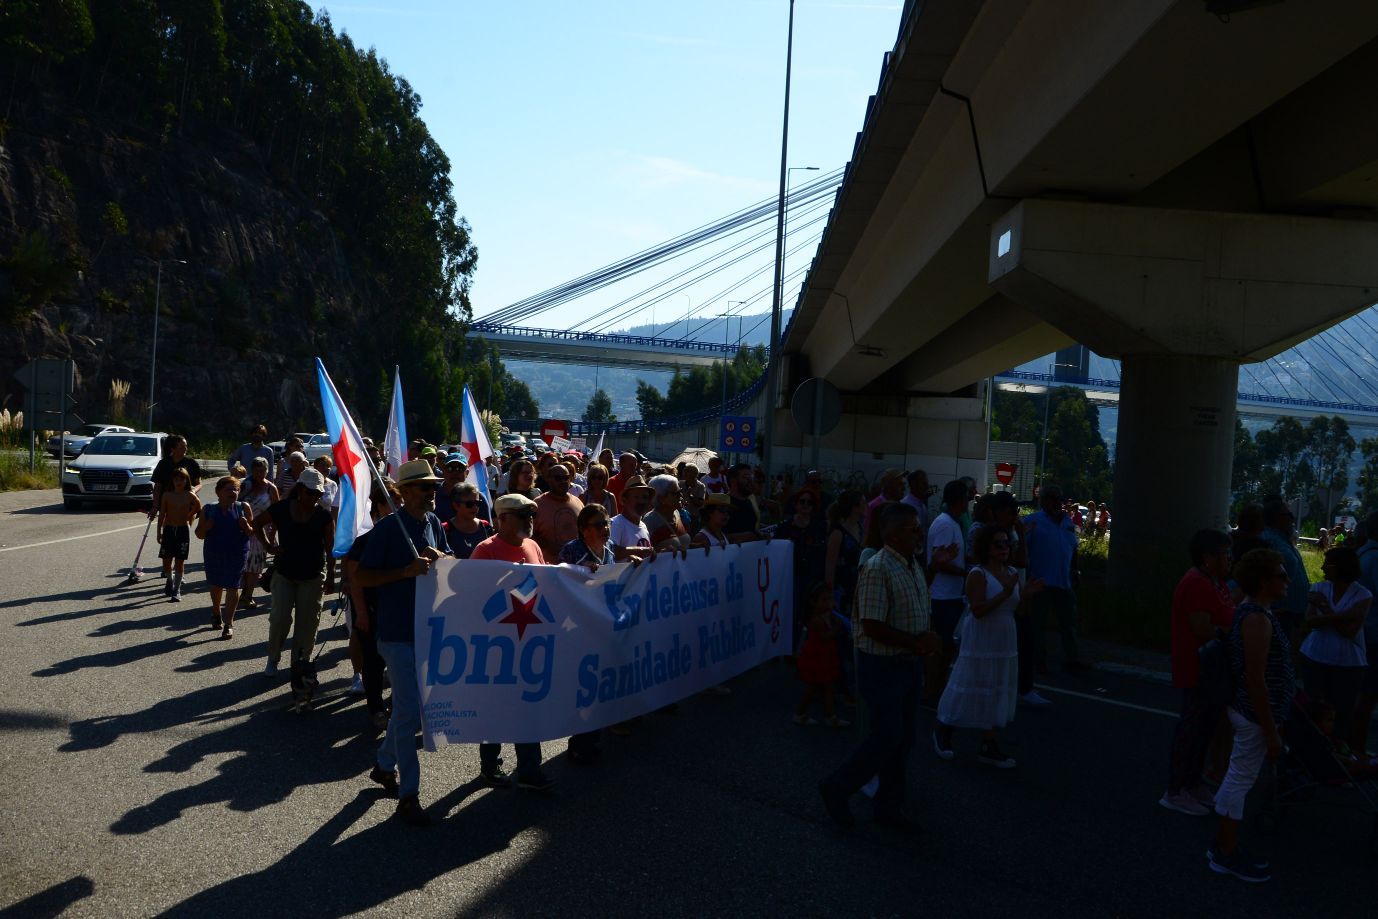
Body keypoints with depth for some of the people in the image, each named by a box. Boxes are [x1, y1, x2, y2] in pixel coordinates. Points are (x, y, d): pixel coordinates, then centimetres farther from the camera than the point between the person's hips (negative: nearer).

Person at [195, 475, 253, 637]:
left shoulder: (243, 508, -3)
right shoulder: (208, 510, -1)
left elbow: (253, 533, 1)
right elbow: (199, 535, 4)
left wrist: (246, 527, -20)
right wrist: (205, 527, -17)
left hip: (237, 555, -2)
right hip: (214, 554, 2)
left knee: (232, 587, -5)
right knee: (216, 585, 19)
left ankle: (229, 623, 2)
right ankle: (216, 613, 44)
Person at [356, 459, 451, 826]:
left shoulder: (434, 523, 7)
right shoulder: (388, 527, -14)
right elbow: (361, 576, -15)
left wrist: (439, 558, -6)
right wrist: (407, 571, -25)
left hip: (428, 627, 7)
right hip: (398, 632, -7)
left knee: (407, 707, 18)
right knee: (409, 713, -4)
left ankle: (384, 764, 39)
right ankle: (408, 795, 5)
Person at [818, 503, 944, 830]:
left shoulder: (914, 568, 9)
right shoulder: (877, 570, -21)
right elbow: (873, 626, -24)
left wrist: (928, 639, -4)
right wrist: (916, 643, -19)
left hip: (908, 664, 9)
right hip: (882, 666, -9)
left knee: (904, 738, 14)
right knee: (885, 739, -4)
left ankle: (888, 805, 29)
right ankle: (836, 789, 16)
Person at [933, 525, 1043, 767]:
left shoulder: (1012, 573, 7)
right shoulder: (978, 574, -15)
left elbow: (1014, 607, 13)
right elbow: (978, 610, -23)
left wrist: (1028, 594, -5)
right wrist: (1005, 593, -27)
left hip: (1004, 644, 7)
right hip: (979, 643, -7)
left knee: (997, 695, 9)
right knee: (970, 690, 1)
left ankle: (988, 747, 18)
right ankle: (942, 731, 22)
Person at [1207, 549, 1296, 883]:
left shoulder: (1251, 612, 10)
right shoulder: (1257, 619, -22)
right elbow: (1255, 680, -24)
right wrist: (1271, 732, -20)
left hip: (1248, 711, 10)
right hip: (1256, 715, -10)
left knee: (1238, 777, 17)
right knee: (1241, 779, 0)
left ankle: (1224, 846, 28)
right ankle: (1226, 854, 12)